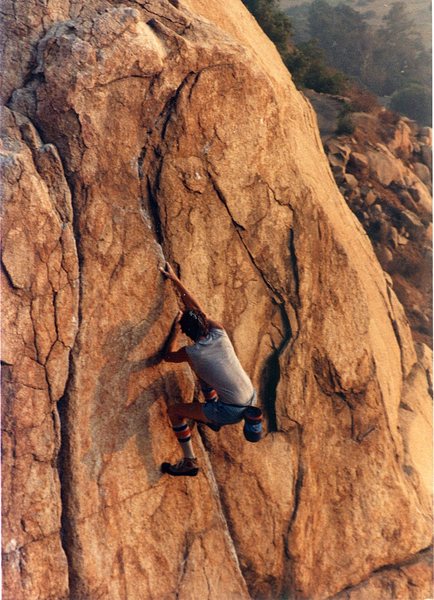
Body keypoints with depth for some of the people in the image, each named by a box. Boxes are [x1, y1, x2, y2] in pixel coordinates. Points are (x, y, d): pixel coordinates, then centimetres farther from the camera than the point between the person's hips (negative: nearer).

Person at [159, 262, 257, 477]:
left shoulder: (192, 352, -14)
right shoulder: (220, 334, -2)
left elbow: (168, 356, 9)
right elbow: (198, 309, 11)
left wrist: (175, 328, 13)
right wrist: (175, 279, 19)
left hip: (231, 411, -6)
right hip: (251, 400, 6)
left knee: (174, 411, 6)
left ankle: (189, 463, 11)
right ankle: (211, 419, 39)